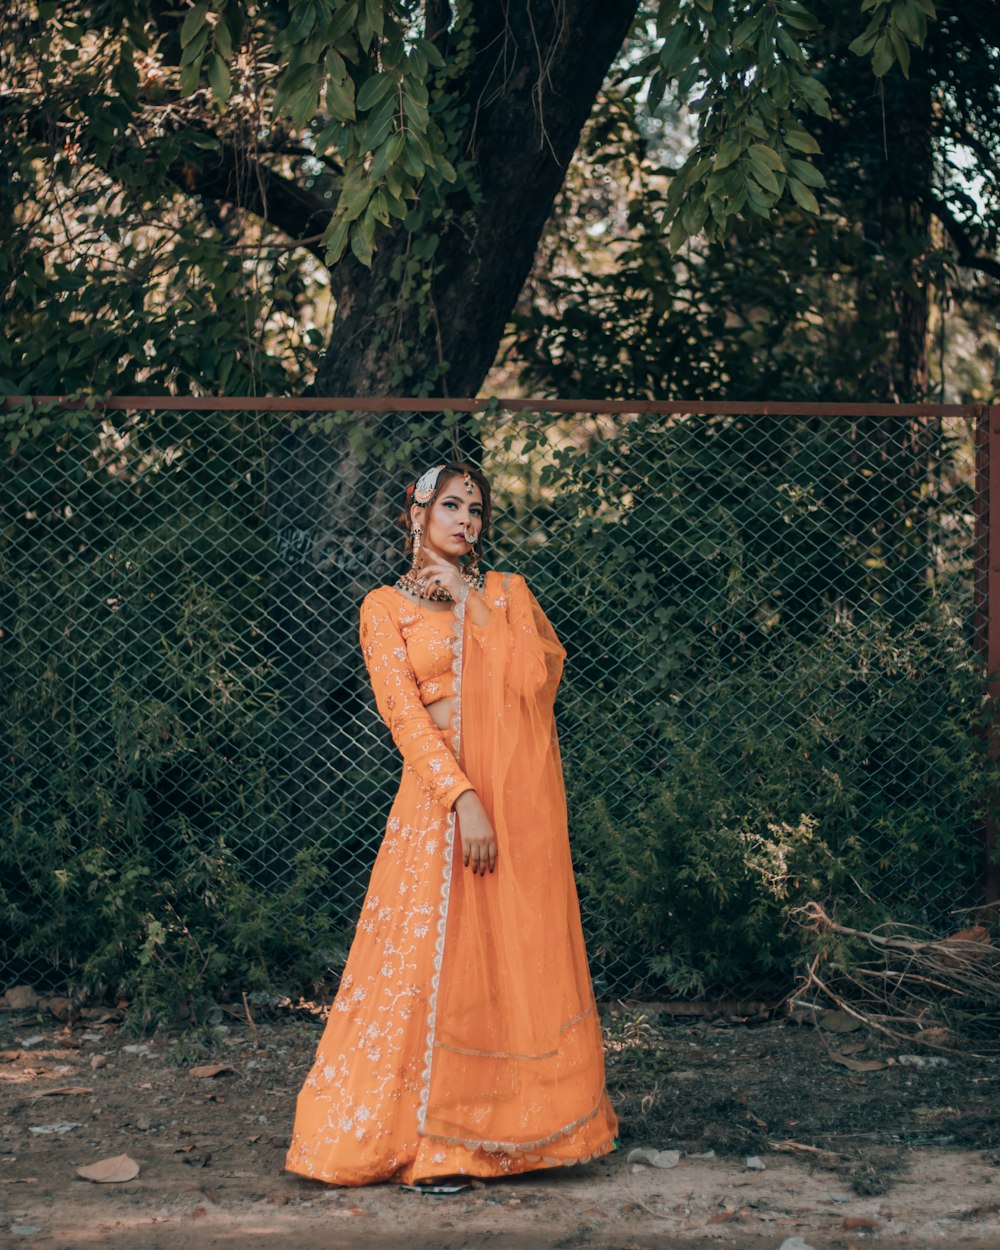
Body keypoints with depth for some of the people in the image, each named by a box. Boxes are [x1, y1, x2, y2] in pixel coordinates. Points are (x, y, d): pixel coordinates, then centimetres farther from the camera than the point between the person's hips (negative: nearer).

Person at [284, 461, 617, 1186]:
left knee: (524, 955, 4)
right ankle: (425, 1143, 3)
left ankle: (520, 1127, 15)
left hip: (523, 798, 3)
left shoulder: (507, 592, 15)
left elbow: (536, 675, -1)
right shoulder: (386, 608, 5)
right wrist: (464, 798, -17)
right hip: (443, 793, -3)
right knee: (436, 957, -4)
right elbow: (405, 713, -7)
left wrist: (472, 602, -3)